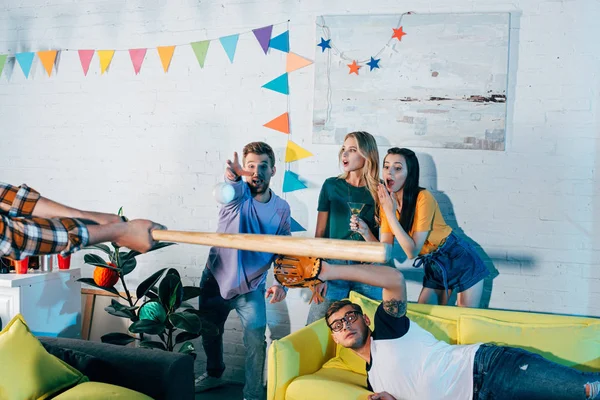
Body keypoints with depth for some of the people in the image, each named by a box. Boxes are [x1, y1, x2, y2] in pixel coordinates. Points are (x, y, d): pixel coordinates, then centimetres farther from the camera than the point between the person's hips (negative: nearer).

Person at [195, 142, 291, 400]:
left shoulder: (281, 209, -8)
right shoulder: (238, 194, -17)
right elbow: (228, 189, -43)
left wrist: (280, 282, -20)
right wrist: (233, 175, -68)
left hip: (251, 286, 0)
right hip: (216, 279, 0)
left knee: (256, 340, -11)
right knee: (210, 332, 18)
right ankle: (214, 374, 46)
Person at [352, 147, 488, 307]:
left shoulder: (423, 198, -26)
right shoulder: (387, 202, -7)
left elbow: (412, 251, -28)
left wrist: (390, 213, -31)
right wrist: (365, 231, -26)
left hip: (461, 260, -5)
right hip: (434, 266, 6)